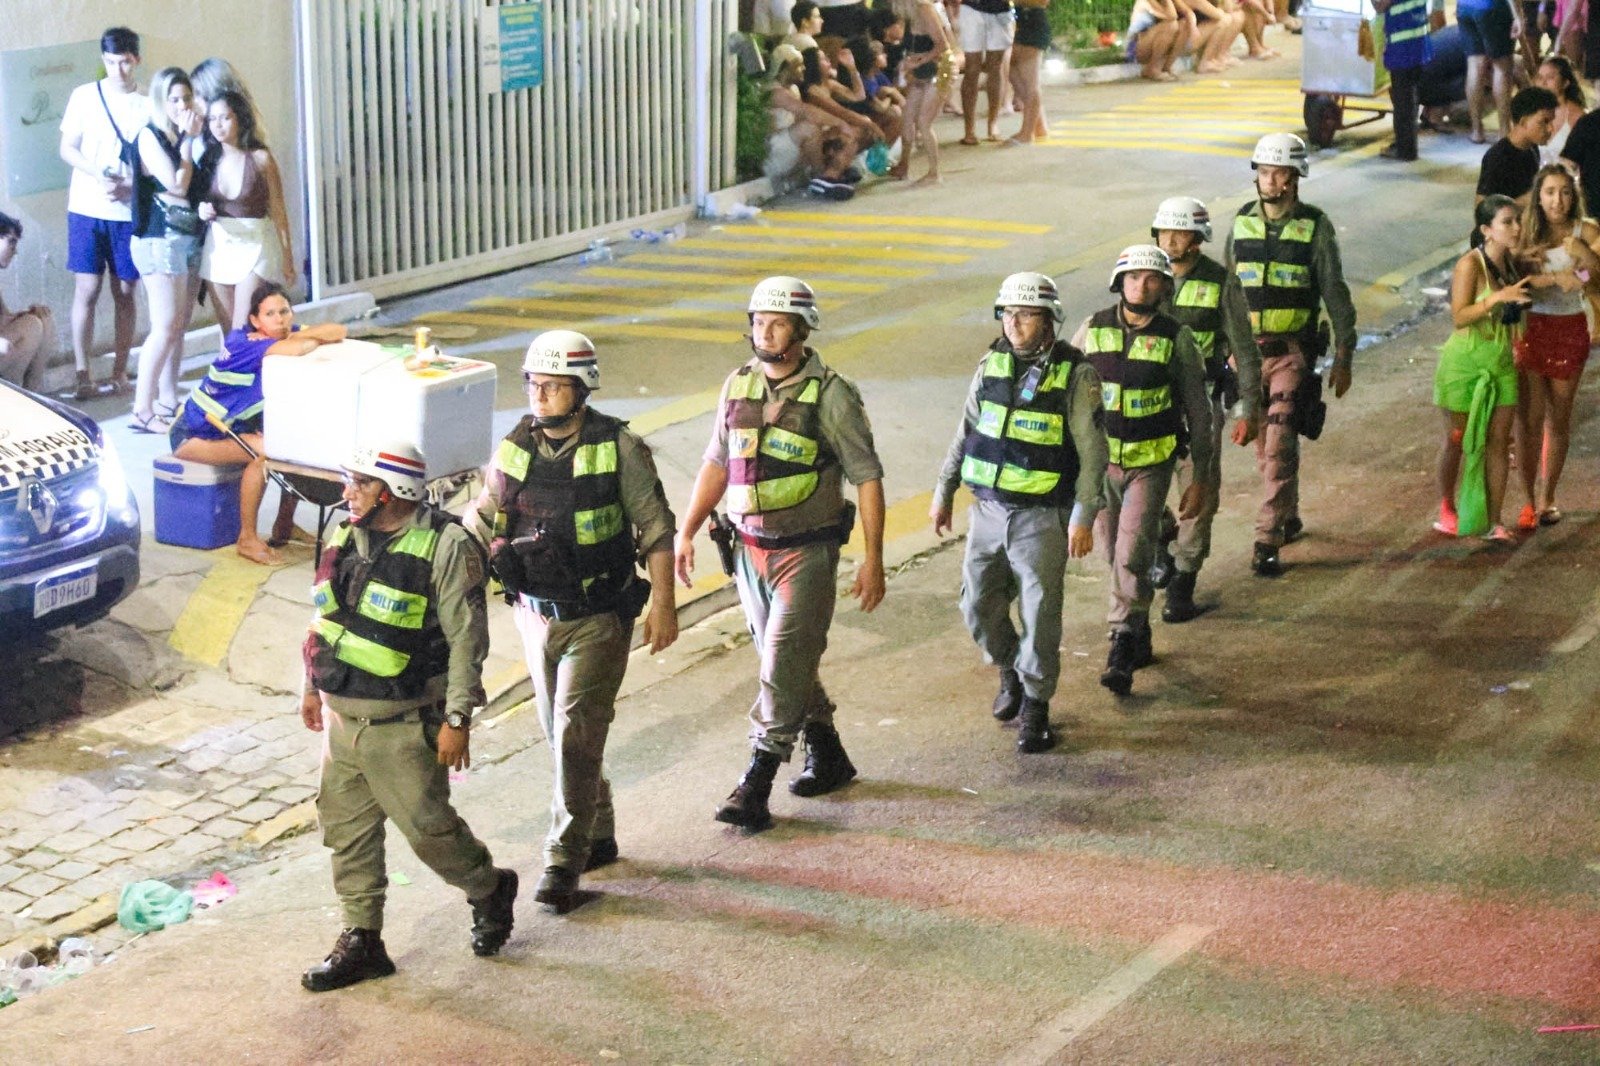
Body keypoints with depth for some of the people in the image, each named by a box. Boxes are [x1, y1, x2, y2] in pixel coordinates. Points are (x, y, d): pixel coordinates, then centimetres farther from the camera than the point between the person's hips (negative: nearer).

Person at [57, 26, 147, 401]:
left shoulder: (149, 104, 0)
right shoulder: (84, 96, 3)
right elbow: (67, 148, 5)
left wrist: (128, 186, -15)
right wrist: (98, 174, -13)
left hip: (129, 212, 0)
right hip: (87, 209, 0)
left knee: (124, 293, 5)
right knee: (87, 290, -1)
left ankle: (119, 373, 14)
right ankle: (83, 375, 3)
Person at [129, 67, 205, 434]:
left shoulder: (189, 135, 13)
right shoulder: (150, 136, -7)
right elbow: (176, 185, -16)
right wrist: (187, 140, -9)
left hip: (192, 237, 7)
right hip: (161, 237, -7)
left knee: (179, 327, 8)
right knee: (166, 327, -12)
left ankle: (168, 402, 14)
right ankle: (142, 411, -10)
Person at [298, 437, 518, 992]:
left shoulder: (445, 547, -16)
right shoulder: (346, 536, 6)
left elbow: (467, 638, -15)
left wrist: (458, 719, -17)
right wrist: (313, 686, 22)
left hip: (402, 723, -7)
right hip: (342, 716, 7)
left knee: (427, 826, 0)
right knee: (346, 826, 9)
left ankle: (489, 890, 28)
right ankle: (362, 941, 20)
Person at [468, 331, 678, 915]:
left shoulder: (618, 448, -11)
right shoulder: (515, 449, 2)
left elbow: (656, 527, -6)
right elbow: (482, 522, 10)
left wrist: (663, 603, -9)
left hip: (598, 618, -5)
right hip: (536, 614, 5)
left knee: (576, 731, -11)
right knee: (563, 733, 14)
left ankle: (565, 861, -6)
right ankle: (598, 834, 32)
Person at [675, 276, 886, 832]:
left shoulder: (831, 394, -11)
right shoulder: (738, 386, 5)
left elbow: (867, 477, -8)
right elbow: (717, 463, 15)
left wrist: (873, 559, -12)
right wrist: (685, 532, 10)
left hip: (806, 552, -6)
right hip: (750, 549, 6)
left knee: (783, 665, -11)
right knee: (788, 662, 15)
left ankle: (756, 785, -9)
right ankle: (828, 756, 34)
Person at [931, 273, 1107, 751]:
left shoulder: (1075, 374, -9)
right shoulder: (991, 366, 4)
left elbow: (1092, 452, -8)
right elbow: (965, 433, 14)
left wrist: (1083, 518, -12)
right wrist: (944, 492, 14)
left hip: (1042, 517, -4)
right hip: (989, 509, 4)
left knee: (1039, 614, -2)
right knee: (978, 606, 8)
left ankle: (1035, 707, 12)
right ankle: (1010, 671, 35)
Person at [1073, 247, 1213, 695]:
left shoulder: (1177, 338, -6)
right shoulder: (1094, 329, -1)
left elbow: (1198, 412, -1)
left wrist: (1200, 480, -2)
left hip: (1151, 464, -3)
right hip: (1100, 460, 3)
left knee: (1132, 555, -15)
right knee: (1117, 556, 12)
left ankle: (1122, 652, -12)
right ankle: (1139, 637, 31)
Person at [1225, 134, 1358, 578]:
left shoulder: (1315, 227, -5)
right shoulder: (1242, 222, 5)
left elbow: (1335, 294, -1)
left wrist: (1343, 357, -3)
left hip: (1293, 350, -4)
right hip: (1248, 349, 4)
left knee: (1280, 443, -13)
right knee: (1264, 443, 12)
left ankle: (1267, 541, -14)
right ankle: (1288, 516, 33)